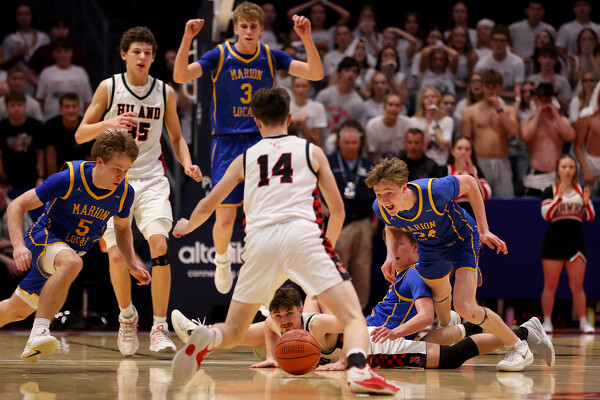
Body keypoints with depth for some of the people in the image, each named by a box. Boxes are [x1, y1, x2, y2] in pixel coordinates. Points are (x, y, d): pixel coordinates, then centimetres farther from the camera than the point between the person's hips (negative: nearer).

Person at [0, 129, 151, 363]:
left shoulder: (124, 192, -11)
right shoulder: (68, 179, -25)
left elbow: (122, 228, 11)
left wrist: (132, 263, -5)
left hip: (74, 249, 6)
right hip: (44, 237, -6)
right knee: (71, 262, -39)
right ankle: (39, 333, -40)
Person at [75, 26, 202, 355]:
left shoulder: (165, 93, 5)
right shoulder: (108, 88, -1)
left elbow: (176, 137, 16)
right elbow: (80, 134, -1)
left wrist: (187, 164, -4)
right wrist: (109, 123, -21)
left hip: (151, 179, 1)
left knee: (160, 245, -18)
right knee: (117, 255, -10)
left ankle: (159, 329, -12)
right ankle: (127, 316, 19)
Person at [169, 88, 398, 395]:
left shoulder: (245, 158, 24)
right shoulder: (311, 151, 20)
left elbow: (206, 207, 30)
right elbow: (338, 210, 20)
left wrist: (186, 226, 52)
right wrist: (329, 244, 39)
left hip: (259, 240, 2)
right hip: (302, 232, -2)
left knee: (233, 333, 16)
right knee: (353, 317, -2)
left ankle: (206, 339, -19)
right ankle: (358, 369, -33)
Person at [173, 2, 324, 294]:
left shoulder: (271, 57, 2)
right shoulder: (220, 56, -2)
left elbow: (315, 74, -6)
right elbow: (180, 76, -13)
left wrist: (306, 37, -20)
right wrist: (187, 38, -26)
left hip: (261, 143, 1)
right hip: (227, 144, -1)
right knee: (225, 219, -4)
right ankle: (222, 260, 28)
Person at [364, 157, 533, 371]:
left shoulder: (433, 191, -41)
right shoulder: (380, 208, -27)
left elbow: (469, 182, -19)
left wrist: (483, 230, -18)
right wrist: (391, 255, -19)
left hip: (462, 239, -5)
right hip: (430, 247, 5)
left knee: (465, 308, -20)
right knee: (440, 295, 30)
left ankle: (519, 348, -1)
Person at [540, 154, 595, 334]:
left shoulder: (581, 191, 9)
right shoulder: (550, 191, 0)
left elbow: (590, 217, 4)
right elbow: (546, 214, -13)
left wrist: (587, 201, -15)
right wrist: (559, 196, -23)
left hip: (575, 241, 2)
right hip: (554, 240, -2)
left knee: (577, 286, 3)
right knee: (550, 285, 0)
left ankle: (583, 322, 6)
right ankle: (547, 322, 5)